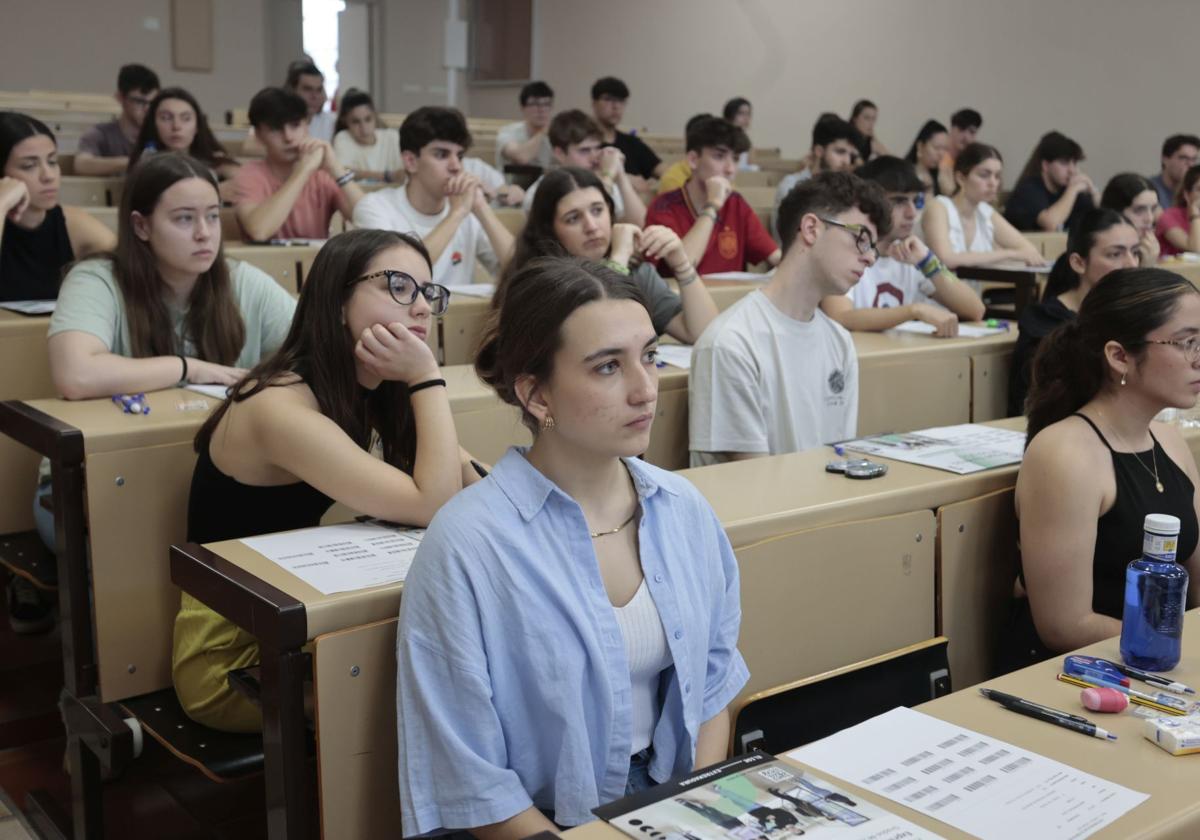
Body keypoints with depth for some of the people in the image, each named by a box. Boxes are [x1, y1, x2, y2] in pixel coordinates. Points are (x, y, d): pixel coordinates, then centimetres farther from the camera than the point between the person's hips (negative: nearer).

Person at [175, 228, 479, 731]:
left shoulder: (362, 392, 1)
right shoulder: (281, 408, -27)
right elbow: (434, 508, -30)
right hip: (231, 655, -7)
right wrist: (427, 378, -26)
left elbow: (470, 486, -1)